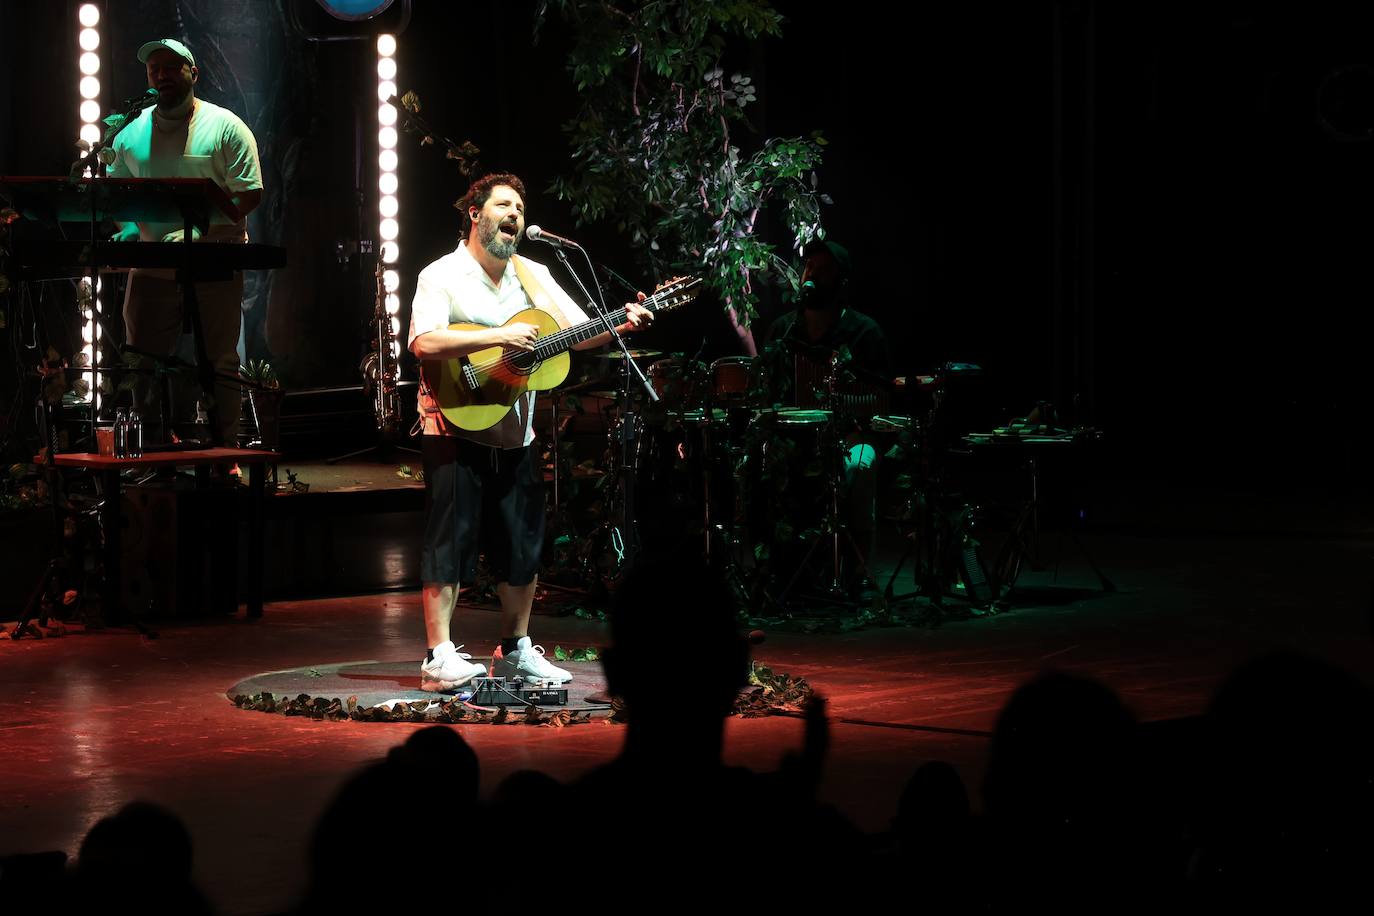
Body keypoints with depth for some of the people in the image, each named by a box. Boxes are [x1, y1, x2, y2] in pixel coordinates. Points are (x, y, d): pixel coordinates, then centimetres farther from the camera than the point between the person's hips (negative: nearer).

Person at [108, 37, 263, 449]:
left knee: (219, 364, -1)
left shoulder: (225, 127, -1)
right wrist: (127, 229, -4)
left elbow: (249, 194, -7)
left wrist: (199, 230, -18)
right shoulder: (132, 133, 12)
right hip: (151, 268, 4)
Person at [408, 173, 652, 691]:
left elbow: (578, 333, 7)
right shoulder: (441, 276, -7)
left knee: (524, 547, 9)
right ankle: (440, 657, -4)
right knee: (451, 543, -7)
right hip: (456, 429, -6)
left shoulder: (533, 276, 12)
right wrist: (499, 337, -25)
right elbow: (425, 343, -22)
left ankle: (514, 651, 22)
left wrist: (620, 326, -12)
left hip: (515, 434, 6)